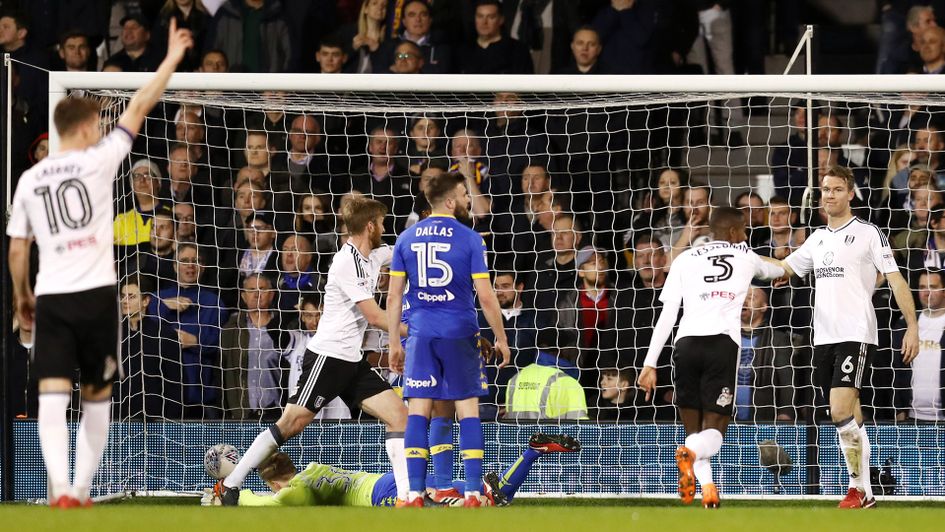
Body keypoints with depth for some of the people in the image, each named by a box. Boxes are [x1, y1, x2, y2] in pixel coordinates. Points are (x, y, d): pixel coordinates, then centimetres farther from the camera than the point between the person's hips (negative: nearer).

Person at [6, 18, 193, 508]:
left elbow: (16, 250, 11)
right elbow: (139, 108, 1)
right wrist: (172, 58, 9)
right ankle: (82, 488, 12)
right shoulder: (97, 161, -3)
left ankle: (61, 487, -23)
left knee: (53, 395, -6)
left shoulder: (30, 179, 8)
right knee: (96, 397, 11)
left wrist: (22, 298, 24)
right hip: (96, 293, -2)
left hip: (50, 298, 2)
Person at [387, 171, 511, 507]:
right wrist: (501, 339, 5)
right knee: (468, 411, 3)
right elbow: (486, 296, -6)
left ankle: (415, 494, -4)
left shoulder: (407, 239, 6)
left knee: (418, 412, 2)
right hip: (460, 334, -2)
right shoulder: (469, 239, -4)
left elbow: (393, 297, 5)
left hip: (421, 333, 2)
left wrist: (394, 344, 12)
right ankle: (473, 494, -2)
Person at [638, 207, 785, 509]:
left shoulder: (685, 259, 18)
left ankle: (707, 489, -10)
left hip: (686, 344, 1)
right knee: (713, 431, -1)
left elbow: (667, 316, 10)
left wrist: (650, 364, 10)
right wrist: (781, 270, 70)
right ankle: (690, 453, -36)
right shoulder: (745, 256, 19)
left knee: (693, 428, 12)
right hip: (723, 344, -1)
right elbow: (770, 271, 45)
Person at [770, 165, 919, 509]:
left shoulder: (868, 233, -2)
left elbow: (896, 280, -4)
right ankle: (864, 494, 12)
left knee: (841, 411, -20)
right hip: (824, 337, 6)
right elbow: (783, 268, 24)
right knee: (850, 419, 8)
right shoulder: (818, 239, 16)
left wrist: (912, 327, -11)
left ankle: (860, 488, -12)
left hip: (856, 335, -6)